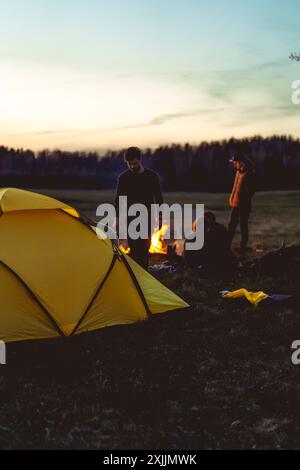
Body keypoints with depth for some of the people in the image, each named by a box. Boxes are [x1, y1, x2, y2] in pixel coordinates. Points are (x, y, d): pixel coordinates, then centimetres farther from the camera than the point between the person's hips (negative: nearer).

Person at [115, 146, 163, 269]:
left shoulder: (152, 176, 1)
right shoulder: (123, 177, 1)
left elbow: (158, 199, 6)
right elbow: (119, 199, 7)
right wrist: (117, 217, 0)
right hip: (130, 219, 0)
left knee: (143, 248, -3)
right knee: (134, 249, -7)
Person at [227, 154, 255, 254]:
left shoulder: (248, 174, -15)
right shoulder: (238, 172, 12)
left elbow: (250, 191, -17)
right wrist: (232, 199, 10)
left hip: (243, 205, -9)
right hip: (235, 204, 9)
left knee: (243, 227, 0)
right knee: (231, 225, 11)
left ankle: (243, 248, 9)